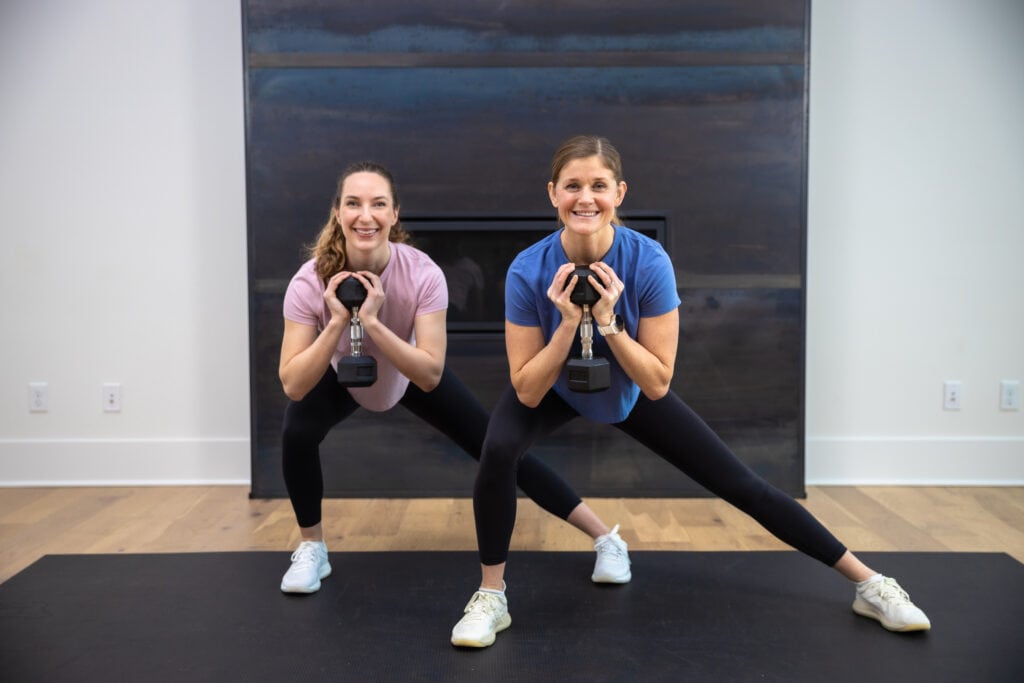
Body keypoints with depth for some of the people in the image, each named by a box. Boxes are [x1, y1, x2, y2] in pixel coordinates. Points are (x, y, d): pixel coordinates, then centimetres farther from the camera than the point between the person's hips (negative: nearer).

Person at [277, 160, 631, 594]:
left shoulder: (423, 274, -35)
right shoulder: (309, 282, -33)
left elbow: (430, 376, -38)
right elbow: (293, 385, -34)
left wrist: (372, 321, -47)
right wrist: (337, 322, -45)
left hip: (411, 375, 0)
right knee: (296, 434, -27)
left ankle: (606, 538, 10)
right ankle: (312, 548, 2)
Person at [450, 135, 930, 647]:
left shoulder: (649, 262, -31)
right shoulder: (529, 270, -30)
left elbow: (657, 385, -27)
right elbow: (528, 391, -26)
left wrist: (608, 321, -38)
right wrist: (567, 323, -39)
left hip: (630, 393, 1)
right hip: (555, 390, 0)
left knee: (740, 485, 1)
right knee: (498, 451, -32)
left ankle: (871, 585, 17)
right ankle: (490, 596, -9)